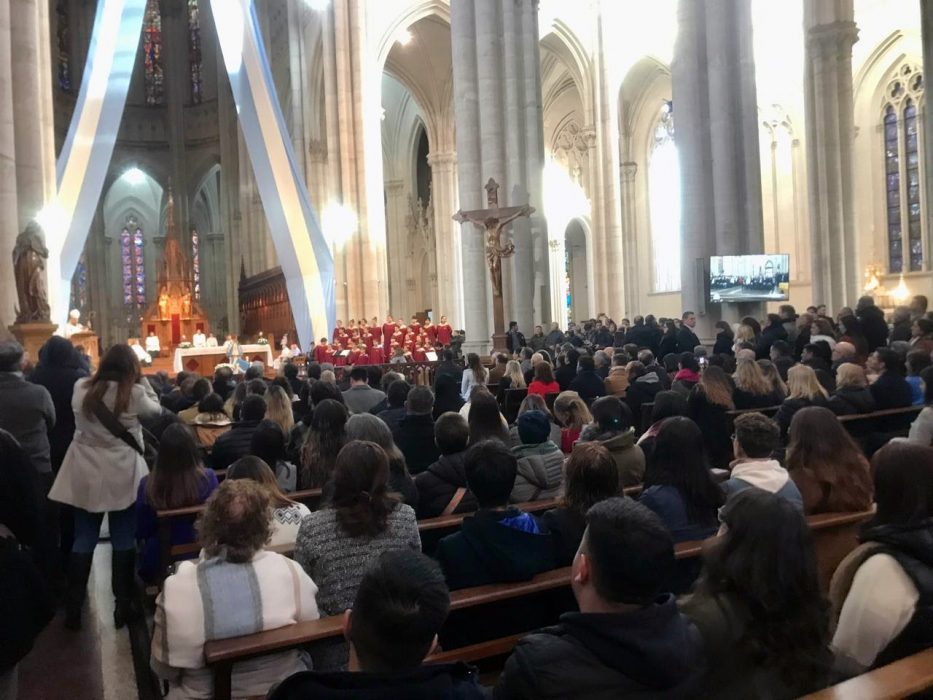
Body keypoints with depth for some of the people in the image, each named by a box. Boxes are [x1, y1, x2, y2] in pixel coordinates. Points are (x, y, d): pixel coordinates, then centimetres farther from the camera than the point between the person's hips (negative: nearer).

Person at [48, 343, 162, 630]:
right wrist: (142, 381, 7)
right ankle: (123, 606, 14)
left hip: (85, 475, 4)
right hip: (122, 476, -3)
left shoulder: (81, 388, -1)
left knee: (83, 540, 12)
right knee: (123, 541, 8)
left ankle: (73, 609, 18)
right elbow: (156, 410, 6)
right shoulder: (134, 393, -13)